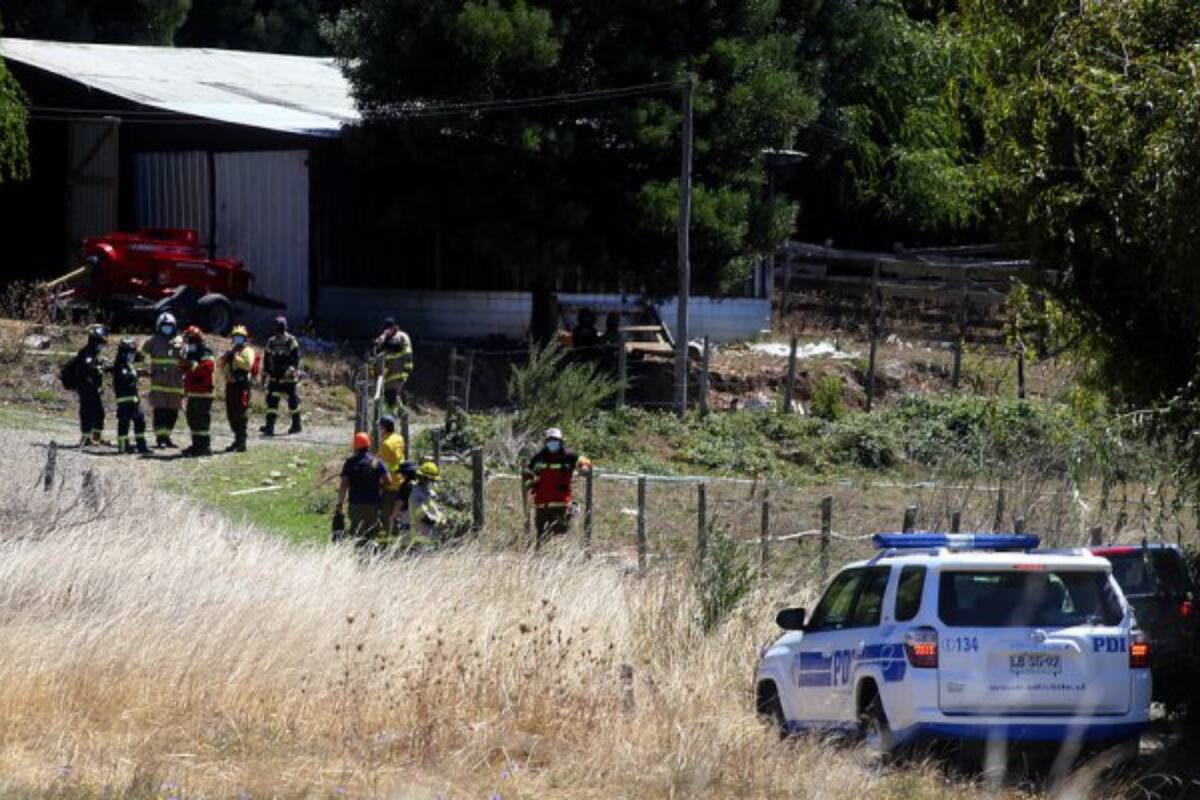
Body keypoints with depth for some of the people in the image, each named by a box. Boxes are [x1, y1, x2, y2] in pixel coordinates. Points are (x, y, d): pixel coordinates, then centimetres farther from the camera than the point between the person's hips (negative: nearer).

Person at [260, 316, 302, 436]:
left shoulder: (291, 341, -5)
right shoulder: (271, 342, 12)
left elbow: (296, 358, -12)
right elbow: (267, 360, 18)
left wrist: (293, 369, -25)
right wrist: (264, 375, 19)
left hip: (288, 378, -4)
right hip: (275, 378, 4)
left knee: (293, 400, 5)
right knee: (272, 400, -5)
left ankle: (296, 425, 19)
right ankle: (270, 426, -7)